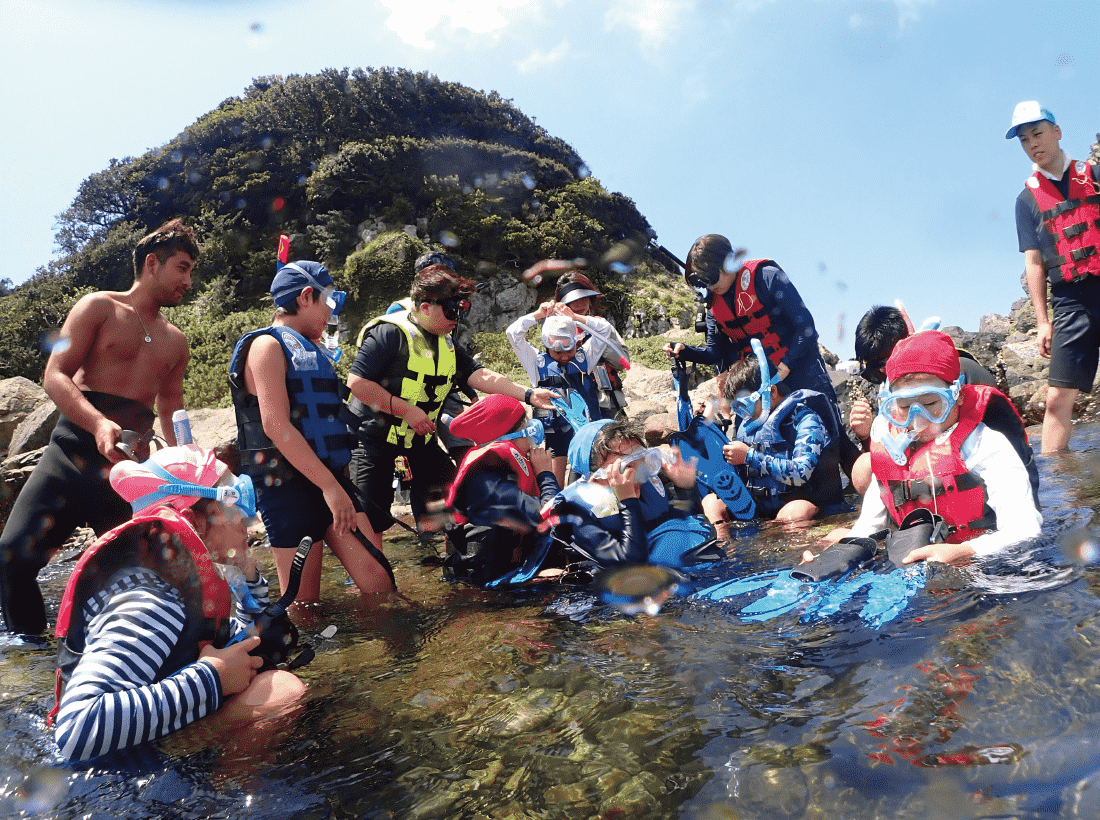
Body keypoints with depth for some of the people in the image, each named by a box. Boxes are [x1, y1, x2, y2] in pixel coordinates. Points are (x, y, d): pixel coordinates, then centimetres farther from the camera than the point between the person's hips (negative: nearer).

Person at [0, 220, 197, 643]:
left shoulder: (175, 341, 19)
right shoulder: (98, 307, 4)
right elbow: (56, 376, -7)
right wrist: (99, 423, -26)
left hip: (132, 466, 4)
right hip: (73, 451, -3)